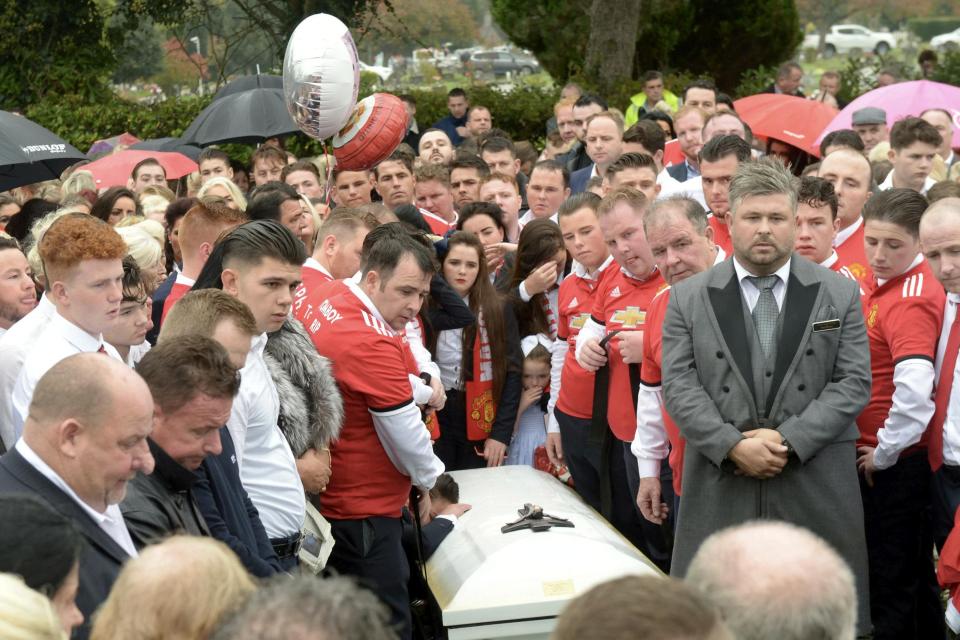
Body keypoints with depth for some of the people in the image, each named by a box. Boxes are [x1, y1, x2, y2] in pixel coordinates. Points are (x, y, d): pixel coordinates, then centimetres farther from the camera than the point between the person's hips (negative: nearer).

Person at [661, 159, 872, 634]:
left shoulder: (840, 295, 7)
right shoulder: (688, 298, 7)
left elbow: (853, 382, 0)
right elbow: (680, 386, 0)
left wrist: (788, 441, -11)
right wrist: (733, 445, -13)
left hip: (816, 490, 0)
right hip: (719, 489, 0)